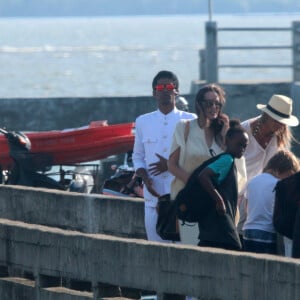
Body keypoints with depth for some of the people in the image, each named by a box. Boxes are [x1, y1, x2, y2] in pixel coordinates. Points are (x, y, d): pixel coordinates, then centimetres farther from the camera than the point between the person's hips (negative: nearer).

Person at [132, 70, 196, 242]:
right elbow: (138, 156, 18)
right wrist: (145, 178, -1)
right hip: (154, 195, 3)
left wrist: (171, 165, -11)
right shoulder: (143, 122, 13)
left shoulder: (189, 120, 3)